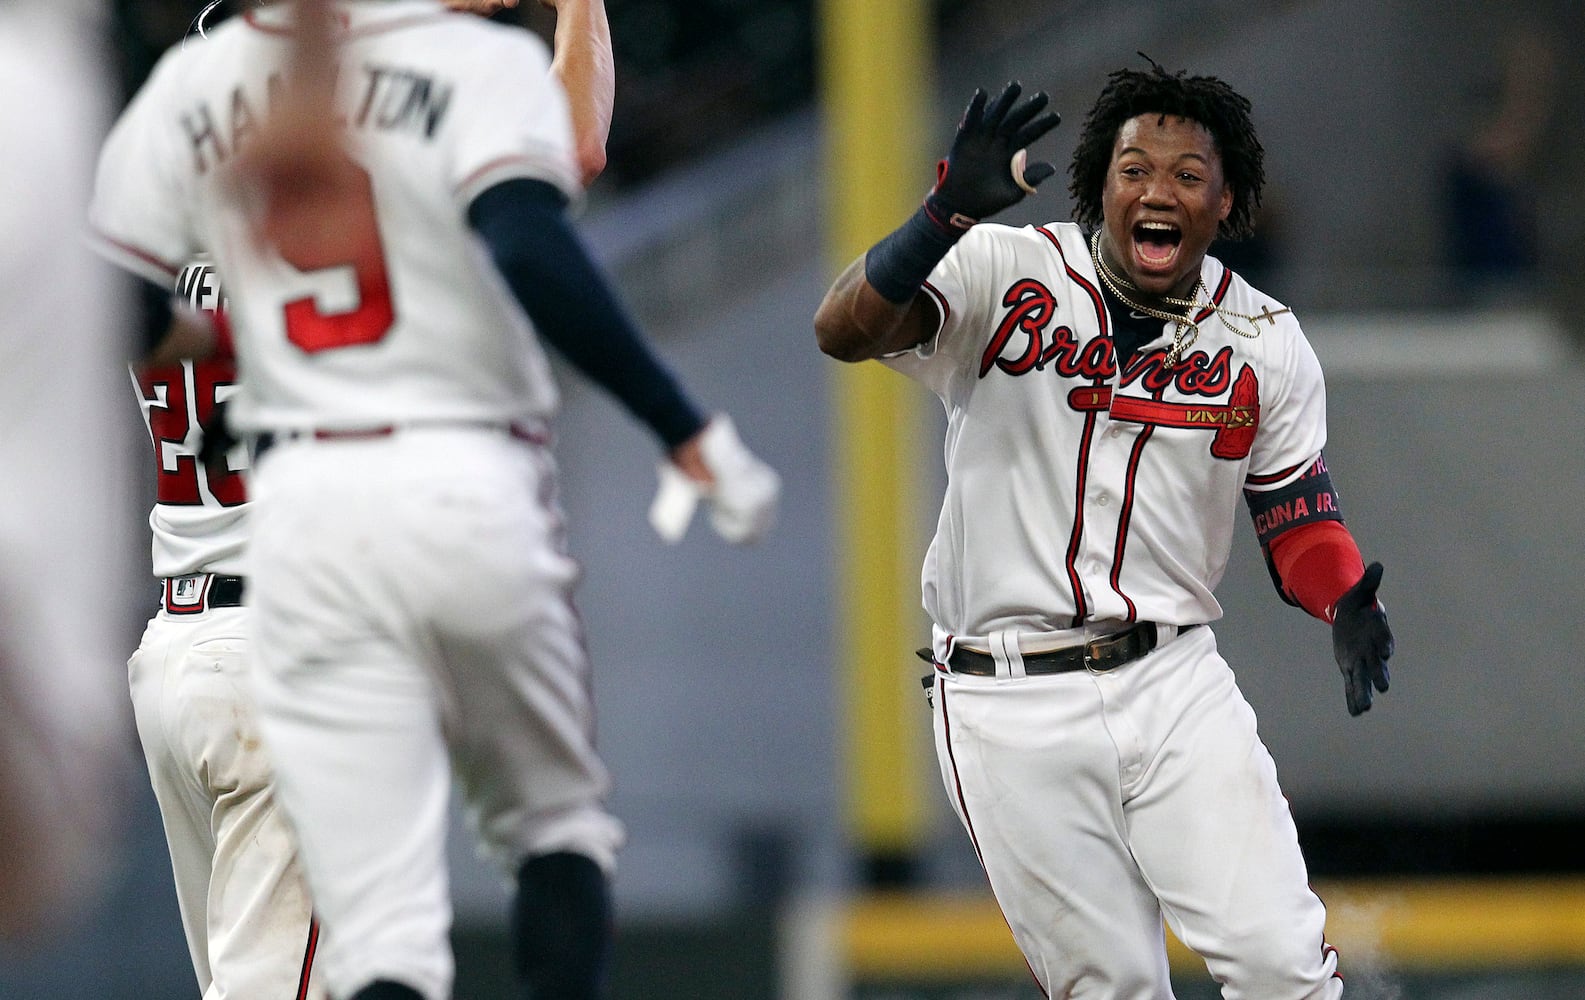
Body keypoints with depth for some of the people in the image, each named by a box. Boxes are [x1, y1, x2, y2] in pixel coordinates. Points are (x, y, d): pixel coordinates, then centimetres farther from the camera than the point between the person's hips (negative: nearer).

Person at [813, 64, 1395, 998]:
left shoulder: (1266, 343, 4)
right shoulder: (1005, 273, -5)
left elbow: (1297, 510, 11)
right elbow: (843, 331, -19)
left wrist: (1348, 605, -11)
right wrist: (950, 212, -35)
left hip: (1173, 683, 2)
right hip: (1009, 706, -2)